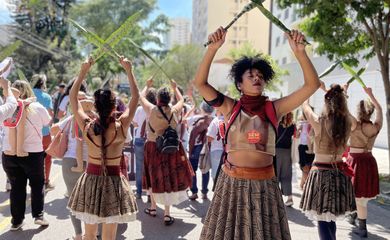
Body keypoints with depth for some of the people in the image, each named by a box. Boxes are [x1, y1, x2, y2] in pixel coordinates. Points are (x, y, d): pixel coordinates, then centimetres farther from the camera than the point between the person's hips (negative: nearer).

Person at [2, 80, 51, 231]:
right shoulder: (38, 108, -10)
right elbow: (48, 122, 9)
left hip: (9, 154, 2)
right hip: (33, 153, -2)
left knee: (16, 187, 14)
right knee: (37, 185, 18)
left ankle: (16, 220, 21)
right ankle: (38, 215, 16)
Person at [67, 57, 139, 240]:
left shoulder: (87, 125, -11)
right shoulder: (121, 127, -15)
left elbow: (72, 97, 3)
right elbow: (135, 97, -4)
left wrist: (83, 71, 5)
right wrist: (129, 70, 0)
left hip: (90, 180, 2)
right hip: (113, 181, -2)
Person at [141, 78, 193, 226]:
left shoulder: (151, 110, -13)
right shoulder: (174, 111, -10)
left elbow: (141, 97, 7)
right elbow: (181, 99, 13)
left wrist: (147, 86, 23)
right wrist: (175, 88, 27)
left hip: (153, 148, 0)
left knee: (154, 177, 18)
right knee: (169, 178, 9)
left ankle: (153, 208, 33)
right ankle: (167, 214, 10)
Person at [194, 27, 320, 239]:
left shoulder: (274, 108, -1)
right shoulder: (231, 108, -1)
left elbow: (312, 84, -8)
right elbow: (200, 83, -10)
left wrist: (300, 52, -21)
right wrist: (212, 49, -21)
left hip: (264, 184, 0)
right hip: (232, 182, 0)